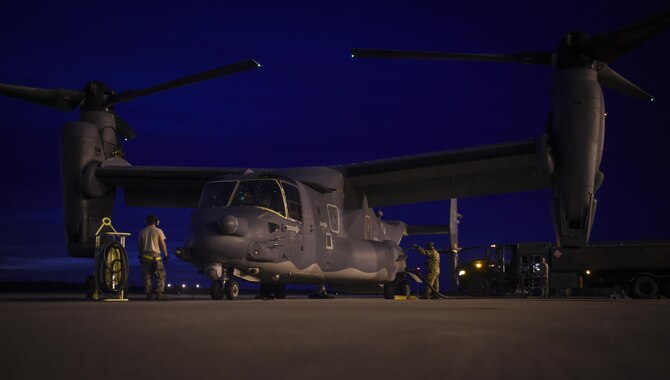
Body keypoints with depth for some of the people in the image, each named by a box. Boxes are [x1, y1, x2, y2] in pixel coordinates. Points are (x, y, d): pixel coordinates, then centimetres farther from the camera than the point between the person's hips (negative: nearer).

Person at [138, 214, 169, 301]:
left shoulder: (142, 232, 8)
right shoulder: (158, 231, -4)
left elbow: (139, 245, 11)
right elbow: (163, 244, -4)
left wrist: (141, 255, 21)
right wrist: (166, 255, 5)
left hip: (145, 256, 4)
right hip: (155, 255, -4)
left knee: (147, 276, 7)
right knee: (161, 275, 3)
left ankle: (148, 294, 5)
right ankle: (159, 294, -4)